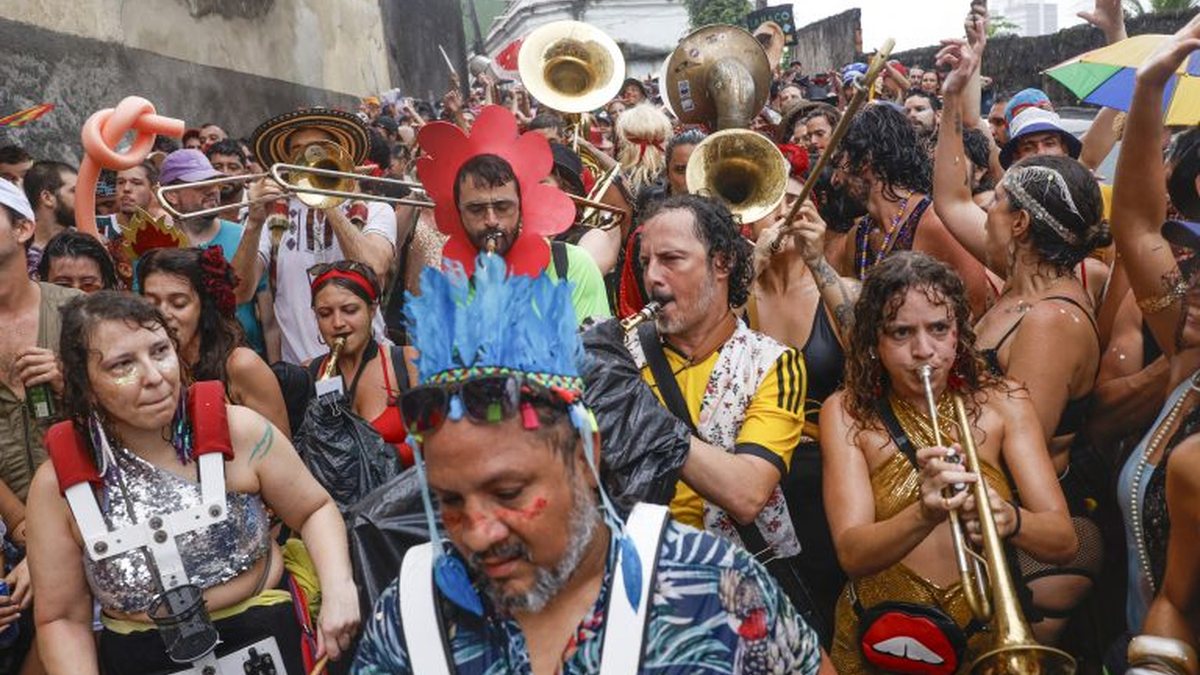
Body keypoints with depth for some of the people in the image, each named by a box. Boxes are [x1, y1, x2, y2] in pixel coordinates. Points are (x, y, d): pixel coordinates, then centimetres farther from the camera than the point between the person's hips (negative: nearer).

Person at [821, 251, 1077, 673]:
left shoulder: (1002, 403, -5)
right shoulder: (847, 413, -11)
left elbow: (1063, 542, -9)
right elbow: (852, 554, -20)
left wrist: (1009, 519, -32)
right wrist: (925, 514, -39)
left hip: (986, 637, 2)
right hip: (883, 640, -1)